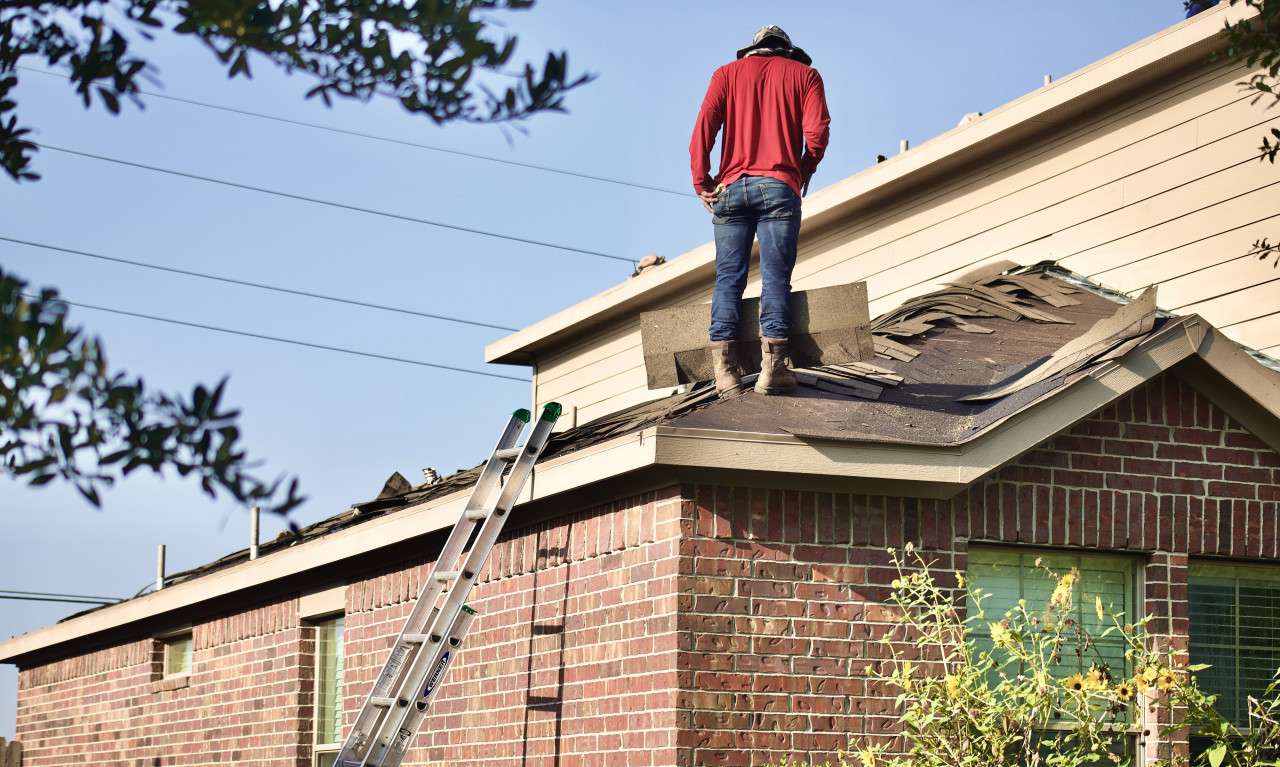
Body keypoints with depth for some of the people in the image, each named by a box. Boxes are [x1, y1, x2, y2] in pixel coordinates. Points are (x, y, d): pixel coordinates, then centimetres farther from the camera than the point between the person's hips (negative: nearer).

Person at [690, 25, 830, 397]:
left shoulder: (728, 73, 17)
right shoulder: (804, 74, 15)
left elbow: (704, 125, 2)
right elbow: (817, 130, -1)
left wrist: (702, 181, 4)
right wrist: (804, 172, 14)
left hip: (731, 187, 2)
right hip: (779, 187, -1)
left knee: (728, 278, 1)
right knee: (776, 277, -5)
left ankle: (725, 370, -8)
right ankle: (772, 367, -14)